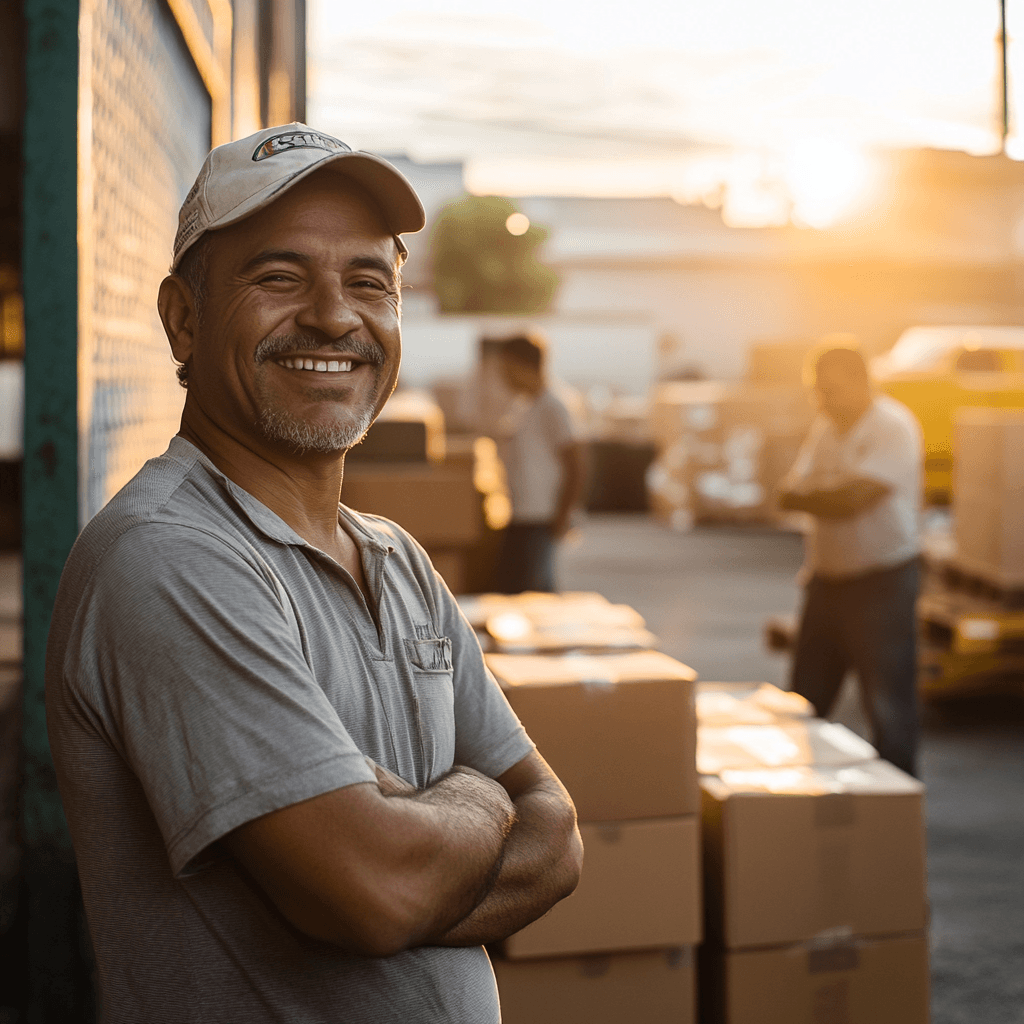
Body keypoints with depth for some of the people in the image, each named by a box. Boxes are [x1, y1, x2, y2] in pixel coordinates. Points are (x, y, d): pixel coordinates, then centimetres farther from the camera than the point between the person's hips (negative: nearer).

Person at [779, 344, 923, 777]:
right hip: (827, 576, 8)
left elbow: (857, 496, -22)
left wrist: (808, 494, -7)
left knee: (887, 701, -3)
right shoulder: (825, 426, 12)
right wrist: (832, 493, -14)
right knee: (806, 697, 12)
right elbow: (791, 493, 6)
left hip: (882, 579, -8)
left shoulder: (893, 426, -13)